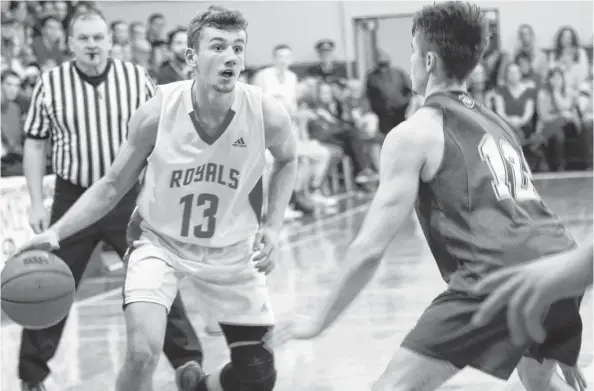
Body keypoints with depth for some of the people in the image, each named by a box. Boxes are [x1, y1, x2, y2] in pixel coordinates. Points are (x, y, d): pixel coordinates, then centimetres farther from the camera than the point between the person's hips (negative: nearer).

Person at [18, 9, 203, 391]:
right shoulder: (50, 84, -2)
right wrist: (37, 204, 0)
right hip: (72, 198, 0)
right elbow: (35, 144, 5)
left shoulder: (137, 77, -2)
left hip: (130, 198, 0)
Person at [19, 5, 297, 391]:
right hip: (161, 244, -2)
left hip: (232, 253, 2)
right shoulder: (157, 112, -20)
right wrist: (56, 232, -17)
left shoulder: (267, 114, -19)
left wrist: (273, 226, -6)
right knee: (142, 352, -25)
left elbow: (287, 160, 6)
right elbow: (113, 186, -6)